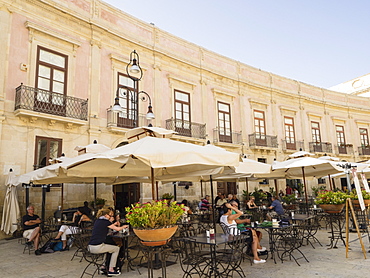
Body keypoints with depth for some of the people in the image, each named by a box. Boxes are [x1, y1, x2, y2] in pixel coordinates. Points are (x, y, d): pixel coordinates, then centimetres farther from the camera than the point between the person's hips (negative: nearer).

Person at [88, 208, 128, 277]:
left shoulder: (97, 221, 15)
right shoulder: (106, 221, -7)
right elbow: (118, 229, 0)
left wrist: (114, 224, 25)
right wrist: (124, 226, 18)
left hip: (90, 247, 8)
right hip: (97, 247, -8)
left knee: (108, 247, 33)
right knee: (117, 249, 10)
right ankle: (111, 270, 9)